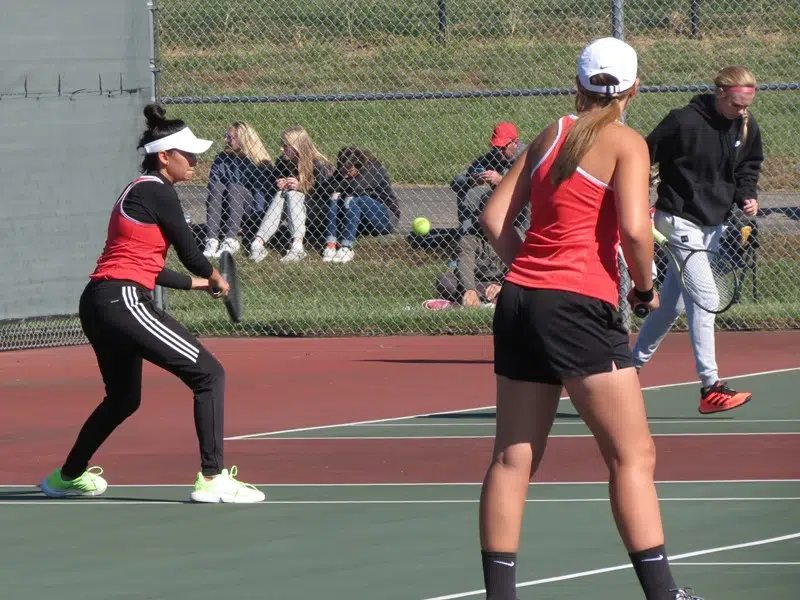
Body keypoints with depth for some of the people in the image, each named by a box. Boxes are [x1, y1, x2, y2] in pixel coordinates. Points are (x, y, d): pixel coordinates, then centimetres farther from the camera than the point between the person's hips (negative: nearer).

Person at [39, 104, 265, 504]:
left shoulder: (138, 192, 21)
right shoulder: (157, 192, -8)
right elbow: (190, 253, -5)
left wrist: (196, 283, 32)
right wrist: (216, 279, 15)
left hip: (98, 304, 10)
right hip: (123, 301, -10)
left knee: (123, 398, 29)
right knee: (209, 374, -11)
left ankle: (68, 476, 44)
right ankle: (212, 479, -17)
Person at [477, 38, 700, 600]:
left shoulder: (550, 136, 13)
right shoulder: (626, 144, -5)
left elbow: (496, 217, 14)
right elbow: (634, 228, -17)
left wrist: (530, 272, 16)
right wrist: (646, 287, -1)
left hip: (519, 299, 7)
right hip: (580, 305, -7)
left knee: (514, 458, 8)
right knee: (633, 456, -2)